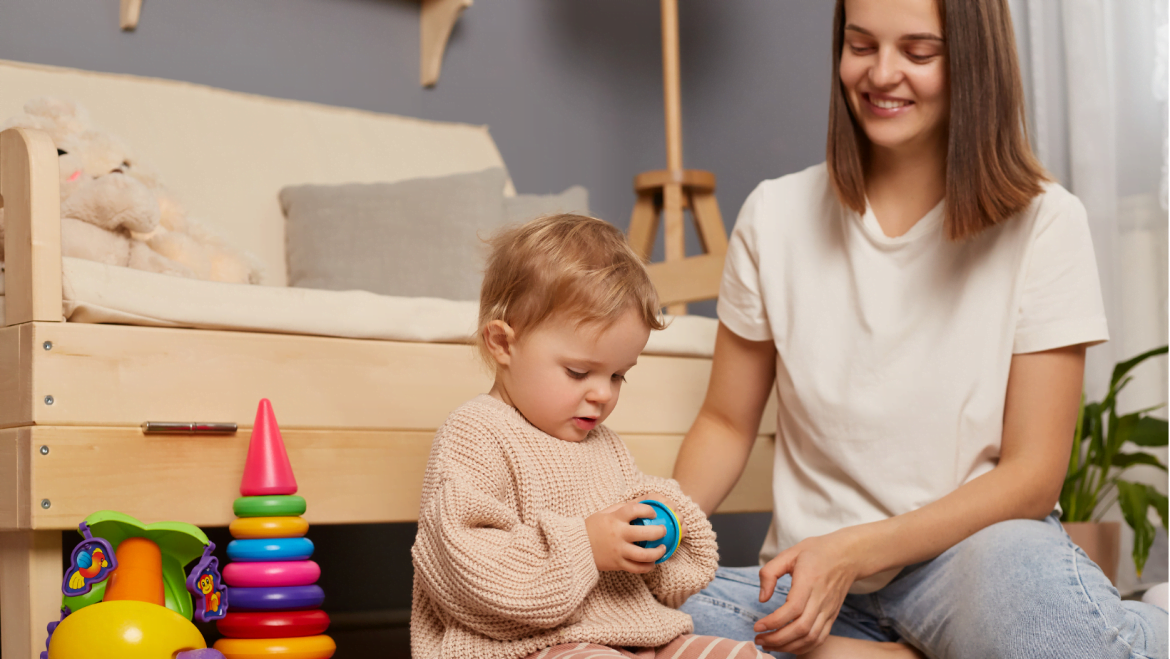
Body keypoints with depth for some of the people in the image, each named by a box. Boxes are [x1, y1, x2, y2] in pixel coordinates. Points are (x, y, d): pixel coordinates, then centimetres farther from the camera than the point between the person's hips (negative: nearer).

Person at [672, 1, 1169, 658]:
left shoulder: (1043, 223, -4)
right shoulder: (776, 215, 3)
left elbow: (1033, 474, -7)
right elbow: (727, 423, 11)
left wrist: (854, 551, -19)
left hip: (976, 547, -2)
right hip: (810, 572, 3)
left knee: (1017, 571, -41)